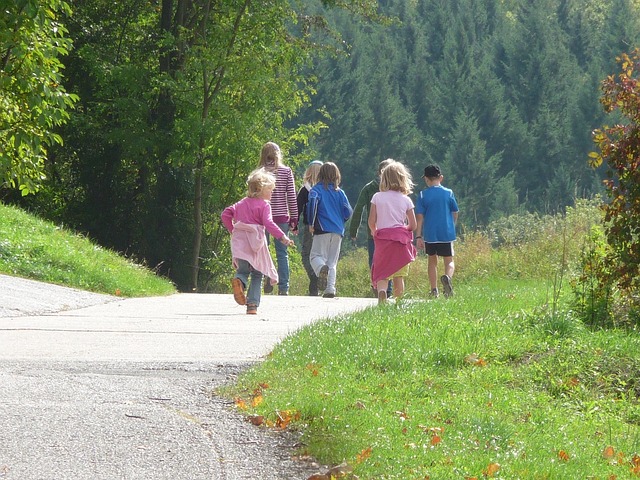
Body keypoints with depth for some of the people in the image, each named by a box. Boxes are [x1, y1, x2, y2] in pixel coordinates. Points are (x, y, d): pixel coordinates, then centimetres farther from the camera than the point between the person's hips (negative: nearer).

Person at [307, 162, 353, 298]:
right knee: (332, 261, 8)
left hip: (322, 229, -3)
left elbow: (312, 202, -18)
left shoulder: (317, 189, 1)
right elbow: (348, 212, 5)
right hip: (338, 231, 3)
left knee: (316, 255, -1)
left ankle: (321, 268, -35)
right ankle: (330, 288, -4)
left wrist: (311, 223, -10)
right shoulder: (340, 192, 10)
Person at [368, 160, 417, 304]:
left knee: (381, 273, -3)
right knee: (399, 275, 10)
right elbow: (413, 225, 2)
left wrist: (374, 233, 18)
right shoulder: (406, 200, 1)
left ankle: (381, 291, -32)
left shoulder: (377, 197, -1)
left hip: (383, 238, -1)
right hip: (401, 239, 1)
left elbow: (371, 222, -3)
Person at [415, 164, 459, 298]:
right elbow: (455, 213, 8)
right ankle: (447, 277, -28)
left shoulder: (423, 195, -2)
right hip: (447, 234, 0)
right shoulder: (449, 193, 1)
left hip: (430, 234, 0)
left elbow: (419, 217, -5)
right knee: (449, 261, 5)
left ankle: (434, 290, 13)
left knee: (432, 260, 15)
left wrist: (418, 236, -2)